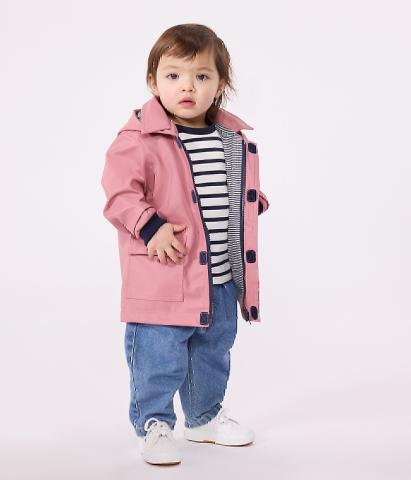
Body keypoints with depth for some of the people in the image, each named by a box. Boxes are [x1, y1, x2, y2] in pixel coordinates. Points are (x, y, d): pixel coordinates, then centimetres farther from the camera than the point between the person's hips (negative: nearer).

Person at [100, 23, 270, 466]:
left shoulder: (234, 138, 6)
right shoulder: (140, 138, -14)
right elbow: (120, 189, -17)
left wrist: (252, 206, 8)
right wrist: (150, 226, -26)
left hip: (223, 279, 7)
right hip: (165, 279, -6)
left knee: (213, 354, 21)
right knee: (159, 358, 1)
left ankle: (204, 417, 41)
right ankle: (154, 424, 21)